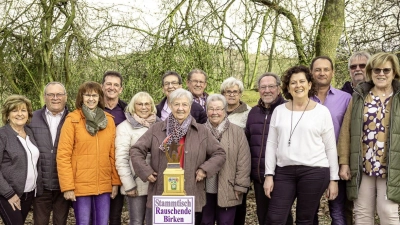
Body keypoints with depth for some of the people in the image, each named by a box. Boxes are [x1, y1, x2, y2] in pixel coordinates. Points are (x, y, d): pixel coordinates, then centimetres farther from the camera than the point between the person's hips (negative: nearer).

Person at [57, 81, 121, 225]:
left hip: (104, 185, 3)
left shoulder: (109, 120, 7)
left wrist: (115, 181, 5)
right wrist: (67, 186, -12)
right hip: (81, 185, -3)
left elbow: (113, 154, 8)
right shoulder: (72, 120, -4)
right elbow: (63, 156, -8)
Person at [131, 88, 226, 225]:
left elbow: (219, 154, 7)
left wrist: (204, 169, -6)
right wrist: (146, 172, -5)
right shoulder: (156, 130, 4)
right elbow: (136, 151, 6)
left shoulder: (202, 132, 5)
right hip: (160, 196, 0)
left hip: (189, 198, 0)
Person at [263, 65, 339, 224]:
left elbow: (331, 148, 3)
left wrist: (334, 179, 2)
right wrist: (269, 175, 2)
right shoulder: (279, 111, 7)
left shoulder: (322, 111, 0)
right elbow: (271, 144, 7)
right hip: (284, 172, 2)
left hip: (314, 172, -2)